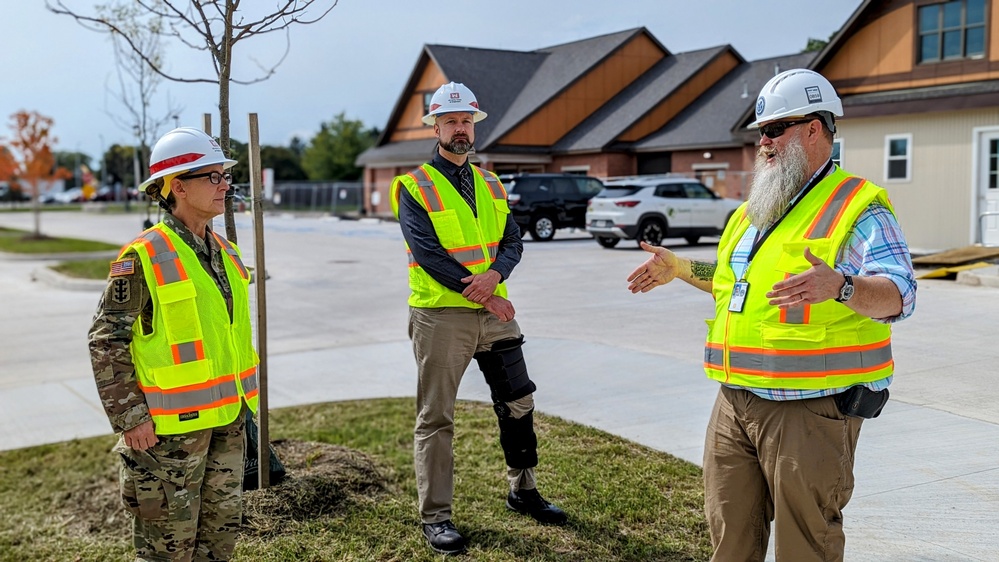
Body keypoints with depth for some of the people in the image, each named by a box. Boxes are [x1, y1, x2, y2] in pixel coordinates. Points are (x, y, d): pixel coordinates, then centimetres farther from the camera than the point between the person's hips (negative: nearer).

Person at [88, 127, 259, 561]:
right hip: (170, 427, -7)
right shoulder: (143, 258, -14)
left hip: (227, 421, 7)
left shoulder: (225, 253, 9)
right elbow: (106, 342, -13)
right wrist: (129, 418, -15)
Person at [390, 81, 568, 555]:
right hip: (440, 316, -6)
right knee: (435, 418, 2)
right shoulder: (415, 188, -6)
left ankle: (522, 490, 33)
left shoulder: (490, 184, 12)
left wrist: (495, 274, -18)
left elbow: (512, 241, 4)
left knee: (518, 403, 14)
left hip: (494, 311, 6)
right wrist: (486, 297, -18)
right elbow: (428, 254, -16)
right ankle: (435, 517, 12)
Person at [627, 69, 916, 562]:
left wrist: (839, 286, -40)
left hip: (811, 407, -7)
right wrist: (680, 268, 24)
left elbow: (899, 295, -21)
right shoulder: (756, 208, 17)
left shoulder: (858, 207, -9)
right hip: (736, 403, 8)